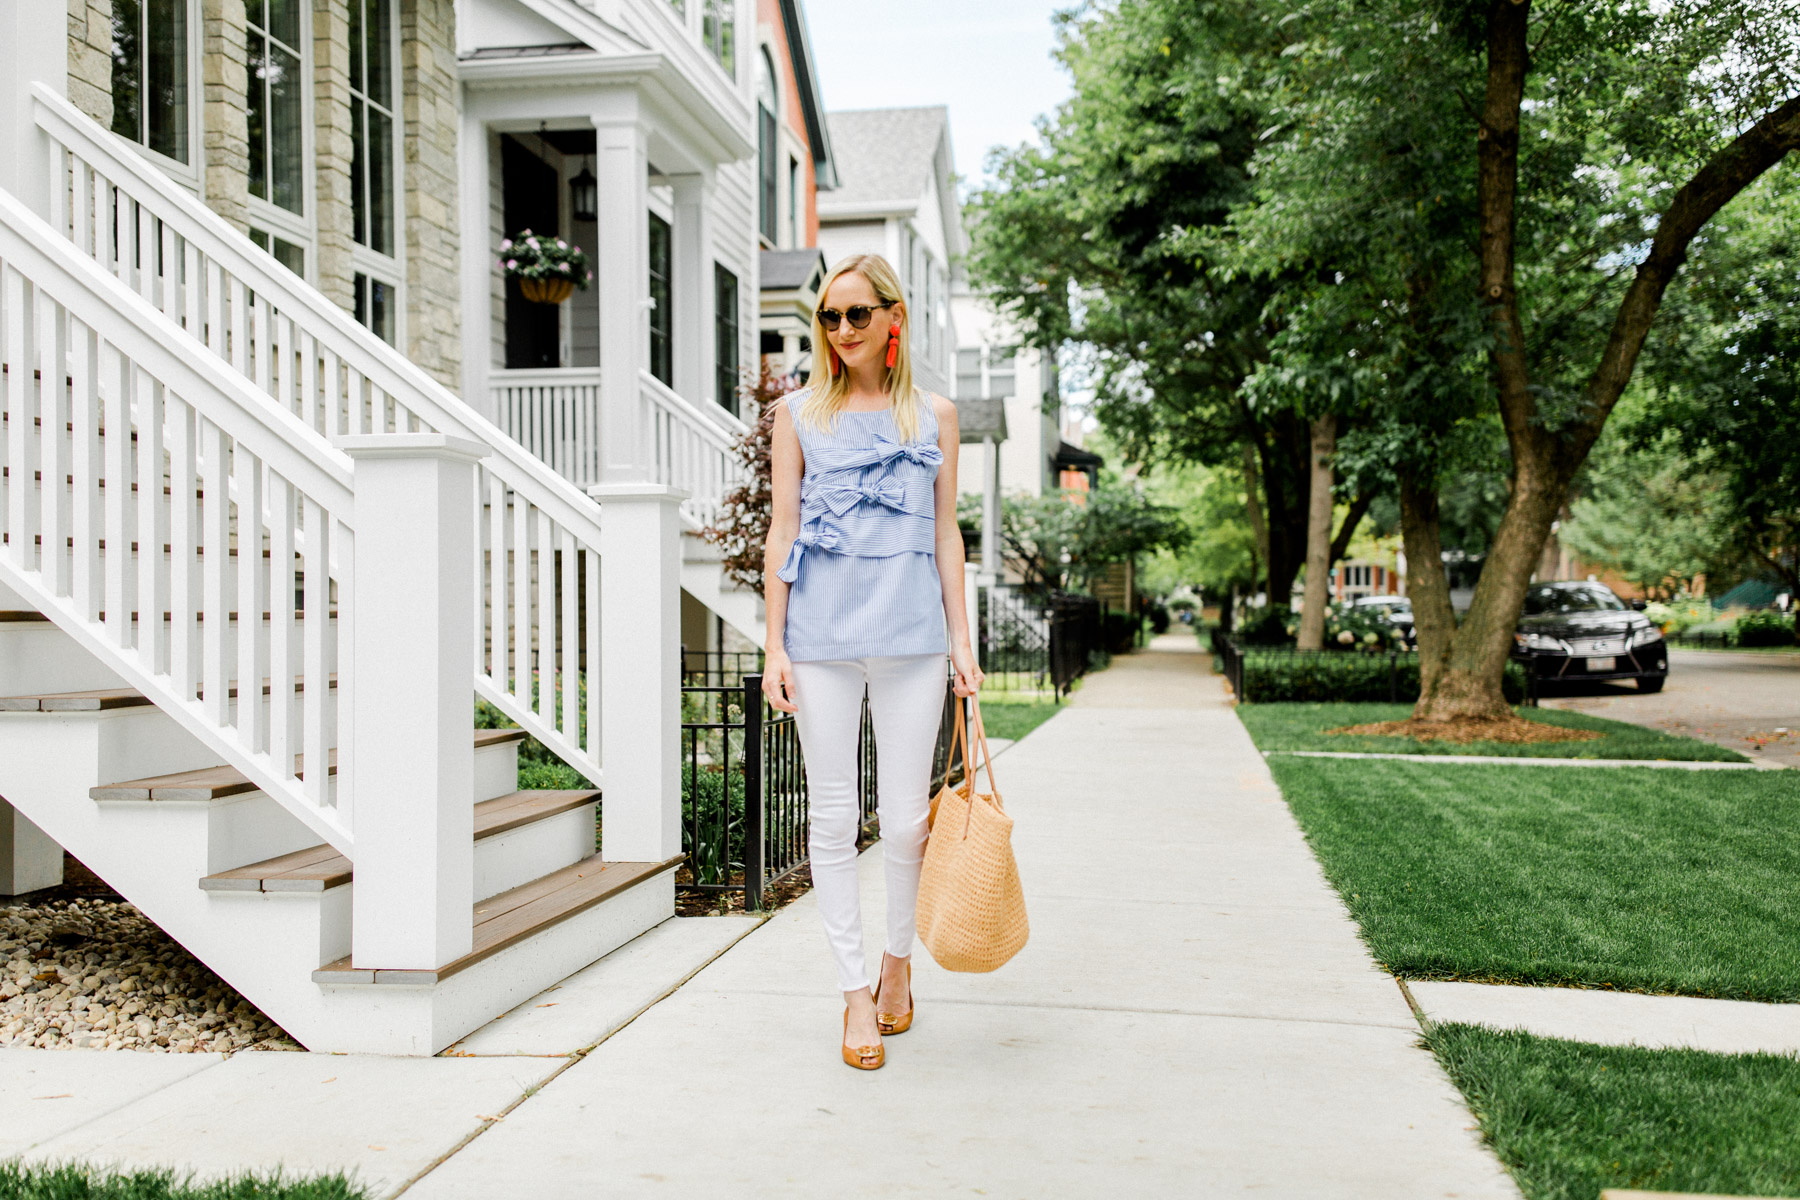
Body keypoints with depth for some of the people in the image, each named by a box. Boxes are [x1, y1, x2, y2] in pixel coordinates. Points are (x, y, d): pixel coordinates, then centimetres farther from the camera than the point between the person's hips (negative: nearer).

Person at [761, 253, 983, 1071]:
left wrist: (961, 640, 6)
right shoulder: (799, 413, 8)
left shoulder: (933, 415, 11)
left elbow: (946, 533, 11)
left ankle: (898, 957, 27)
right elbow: (782, 529, 6)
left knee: (906, 817, 2)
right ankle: (855, 989, 13)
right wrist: (775, 645, 0)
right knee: (833, 816, 2)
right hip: (821, 638, 0)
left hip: (911, 637, 0)